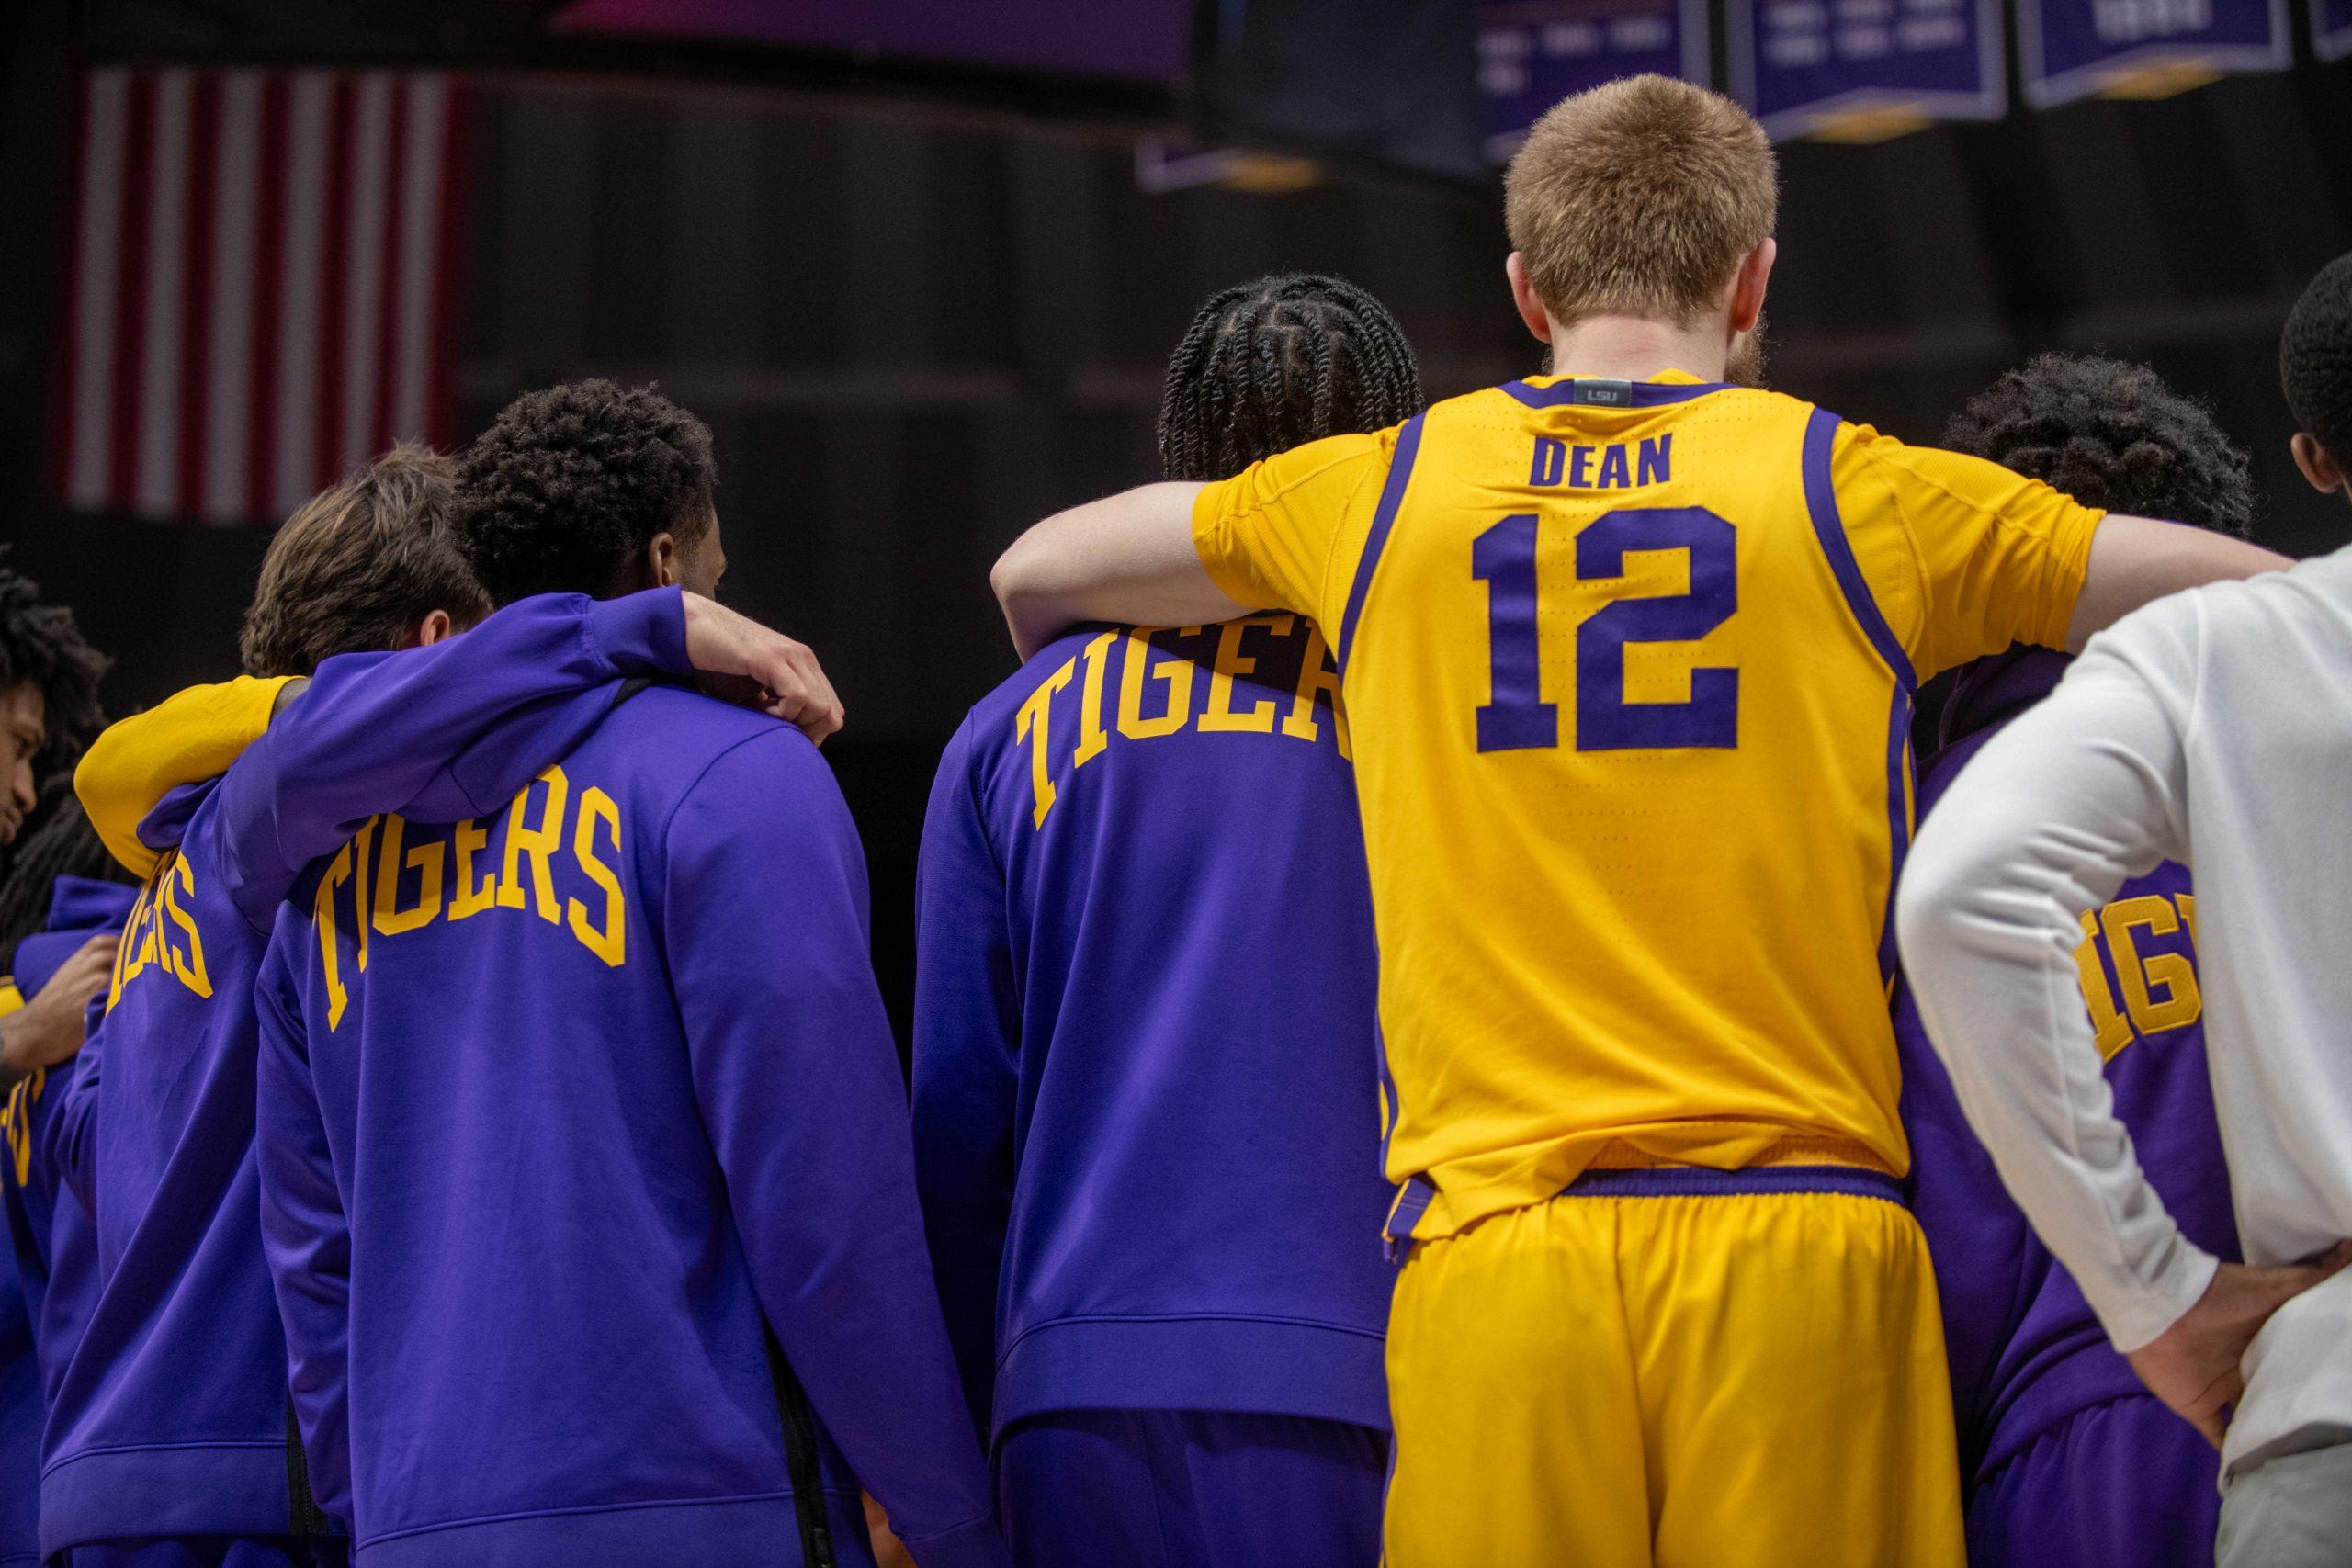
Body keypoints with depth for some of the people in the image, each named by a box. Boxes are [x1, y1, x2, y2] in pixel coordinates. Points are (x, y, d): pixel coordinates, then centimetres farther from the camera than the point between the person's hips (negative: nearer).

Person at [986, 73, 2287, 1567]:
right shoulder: (1855, 491, 6)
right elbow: (2269, 595, 13)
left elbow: (1034, 573, 27)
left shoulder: (1378, 492, 12)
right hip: (1797, 1238, -1)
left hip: (1491, 1238, 1)